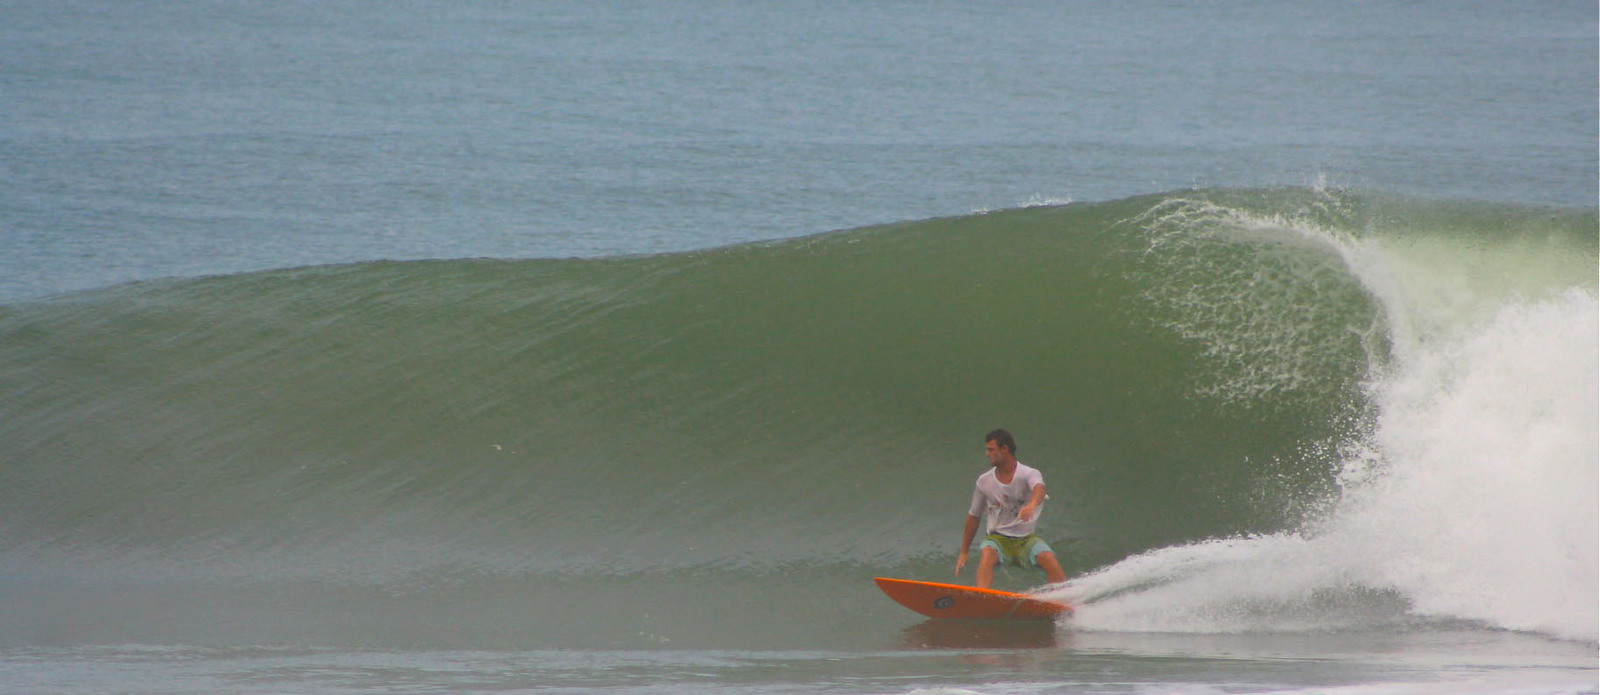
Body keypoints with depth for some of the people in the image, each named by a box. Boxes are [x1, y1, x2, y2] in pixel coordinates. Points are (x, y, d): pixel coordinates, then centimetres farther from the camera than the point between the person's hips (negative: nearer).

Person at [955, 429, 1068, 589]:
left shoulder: (1029, 474, -8)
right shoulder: (984, 481, 2)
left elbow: (1039, 488, -32)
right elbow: (973, 516, 11)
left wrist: (1031, 505, -57)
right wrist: (964, 552, 13)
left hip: (1025, 539, -1)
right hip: (998, 538, 1)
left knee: (1049, 560, -27)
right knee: (987, 554, -33)